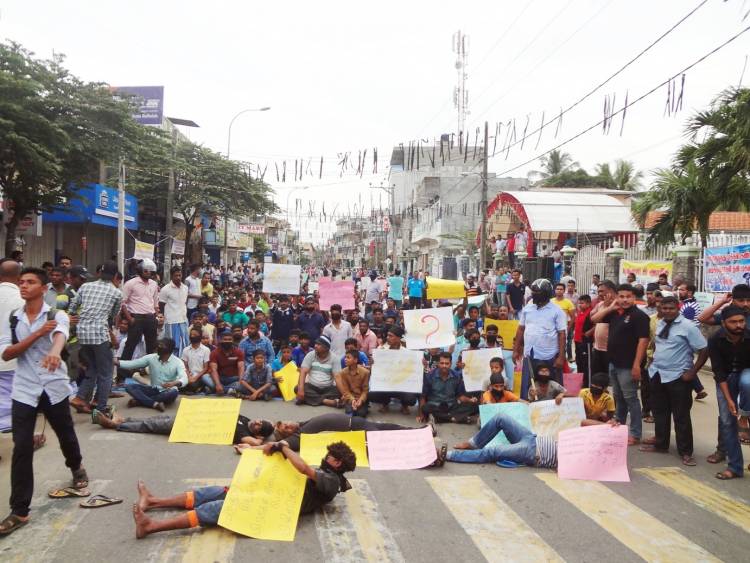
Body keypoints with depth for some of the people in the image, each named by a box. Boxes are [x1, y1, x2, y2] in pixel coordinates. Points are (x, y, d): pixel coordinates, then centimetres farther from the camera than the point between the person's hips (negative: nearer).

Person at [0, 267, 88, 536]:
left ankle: (77, 468, 49)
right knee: (22, 448, -3)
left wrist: (54, 352, -54)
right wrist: (37, 334, -19)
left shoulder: (57, 315, -7)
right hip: (24, 390, 2)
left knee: (66, 436, 16)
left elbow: (60, 335, -30)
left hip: (54, 387, -1)